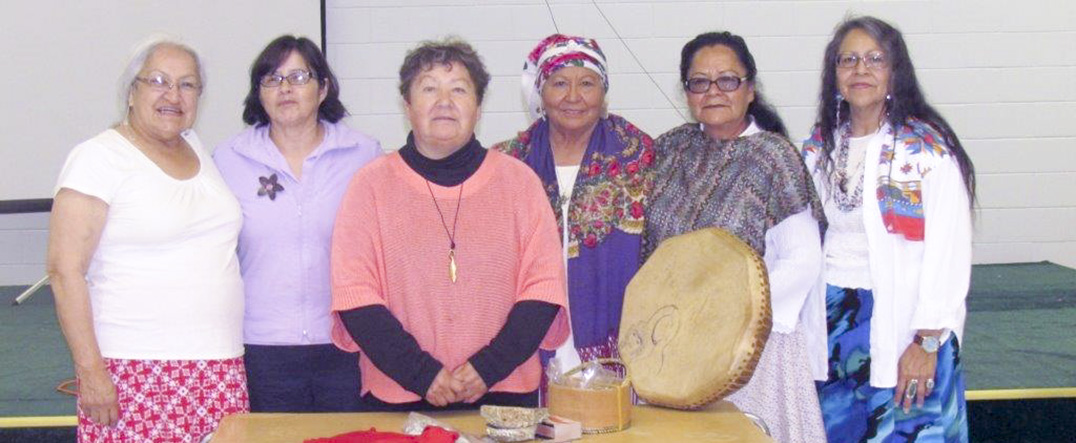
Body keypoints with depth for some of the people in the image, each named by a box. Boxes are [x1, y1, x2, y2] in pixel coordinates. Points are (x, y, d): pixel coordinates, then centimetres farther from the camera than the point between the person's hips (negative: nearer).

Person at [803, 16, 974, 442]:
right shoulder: (819, 148, 9)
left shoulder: (927, 149, -7)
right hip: (832, 323, 5)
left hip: (903, 325, -5)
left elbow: (947, 254, -11)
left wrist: (928, 342, -15)